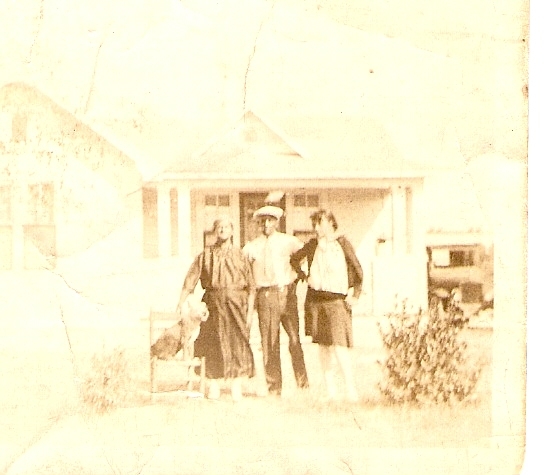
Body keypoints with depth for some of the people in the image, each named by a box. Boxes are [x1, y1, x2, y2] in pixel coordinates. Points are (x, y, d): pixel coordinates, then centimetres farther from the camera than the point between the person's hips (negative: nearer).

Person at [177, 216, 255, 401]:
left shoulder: (240, 256, 8)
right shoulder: (205, 256, 8)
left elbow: (251, 287, 5)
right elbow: (189, 281, 4)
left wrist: (250, 310, -3)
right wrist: (180, 304, -6)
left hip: (236, 304, 0)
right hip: (214, 303, 0)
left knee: (237, 344, -4)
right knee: (212, 346, 0)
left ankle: (237, 389, 4)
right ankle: (213, 389, 9)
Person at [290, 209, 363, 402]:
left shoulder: (342, 243, 0)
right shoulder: (313, 245, 11)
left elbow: (358, 269, 4)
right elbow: (294, 260, 26)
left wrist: (355, 295, -2)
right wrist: (305, 277, 11)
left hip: (336, 299, -4)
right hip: (315, 299, 5)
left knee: (339, 344, -14)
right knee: (323, 344, 6)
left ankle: (351, 388, -9)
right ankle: (330, 389, 11)